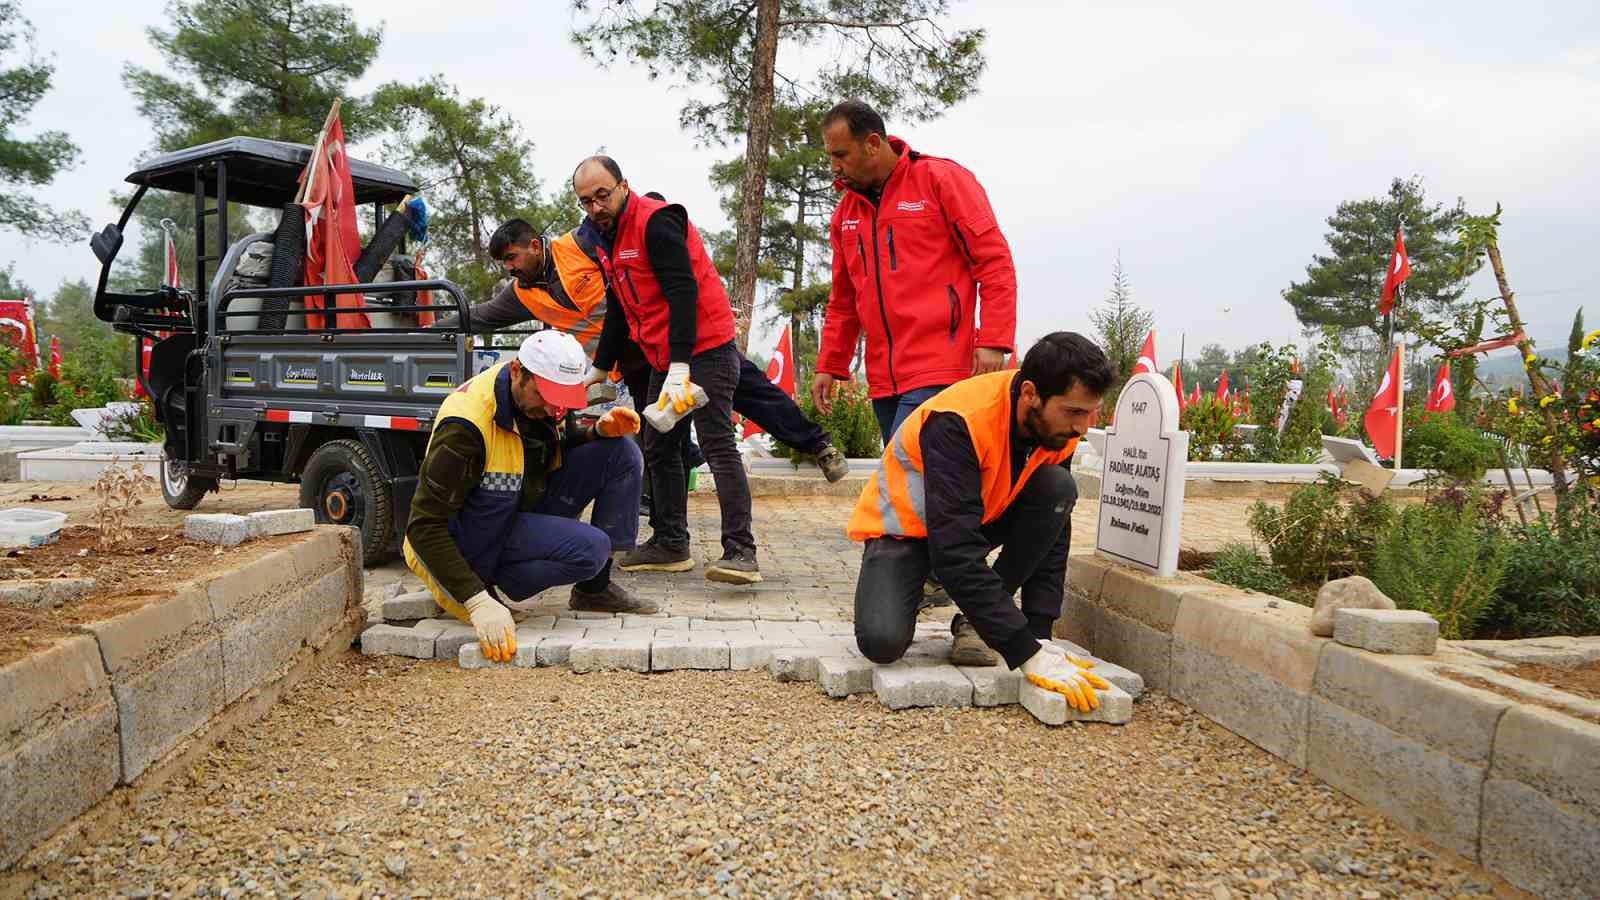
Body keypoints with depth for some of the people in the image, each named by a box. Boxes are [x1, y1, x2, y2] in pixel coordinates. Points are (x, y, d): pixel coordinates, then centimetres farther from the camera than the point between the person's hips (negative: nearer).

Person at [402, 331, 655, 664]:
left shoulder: (545, 394, -6)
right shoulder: (466, 424, -28)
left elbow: (565, 446, 16)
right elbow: (424, 526, -27)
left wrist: (601, 431, -8)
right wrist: (480, 603, -34)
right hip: (476, 535, -8)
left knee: (621, 453, -7)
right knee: (591, 549, -30)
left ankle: (594, 589, -1)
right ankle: (499, 591, -7)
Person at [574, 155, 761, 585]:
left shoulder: (655, 221, -13)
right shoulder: (608, 238, 16)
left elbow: (683, 292, -22)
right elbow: (619, 311, 25)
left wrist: (680, 366, -28)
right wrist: (599, 368, 26)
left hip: (705, 349, -10)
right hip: (665, 358, 10)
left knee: (717, 444, -14)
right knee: (659, 449, 11)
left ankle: (740, 551, -15)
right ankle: (670, 544, 19)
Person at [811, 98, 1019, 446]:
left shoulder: (942, 179, -2)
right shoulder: (845, 210, 15)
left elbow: (995, 263, -6)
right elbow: (842, 301, 23)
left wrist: (992, 342, -14)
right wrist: (829, 365, 17)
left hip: (938, 369, -6)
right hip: (883, 378, 7)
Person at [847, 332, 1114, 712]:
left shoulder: (1059, 425, -15)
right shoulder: (959, 423, -36)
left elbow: (1052, 536, -10)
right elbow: (955, 552, -40)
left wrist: (1039, 634, -21)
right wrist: (1026, 653, -41)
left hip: (979, 518, 6)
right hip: (902, 526, -5)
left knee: (1058, 488, -22)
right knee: (882, 641, -30)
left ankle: (977, 621, -11)